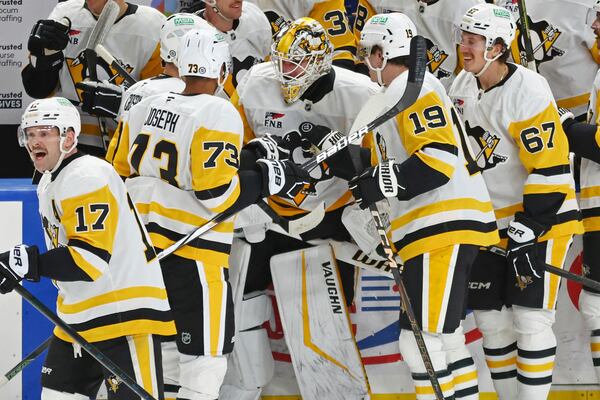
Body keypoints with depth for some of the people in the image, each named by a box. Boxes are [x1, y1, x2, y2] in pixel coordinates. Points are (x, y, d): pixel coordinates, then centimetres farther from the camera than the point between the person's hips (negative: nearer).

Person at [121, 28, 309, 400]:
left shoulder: (144, 108, 8)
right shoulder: (219, 115, -13)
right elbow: (218, 193, -20)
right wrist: (268, 178, -9)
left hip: (142, 252, 7)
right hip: (192, 257, -7)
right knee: (206, 356, 0)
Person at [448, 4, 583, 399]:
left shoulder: (528, 90, -20)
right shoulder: (464, 86, 4)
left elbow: (550, 167, -23)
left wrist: (528, 228, -26)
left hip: (540, 218, -8)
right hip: (491, 221, 8)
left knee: (529, 320, -11)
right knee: (490, 317, 9)